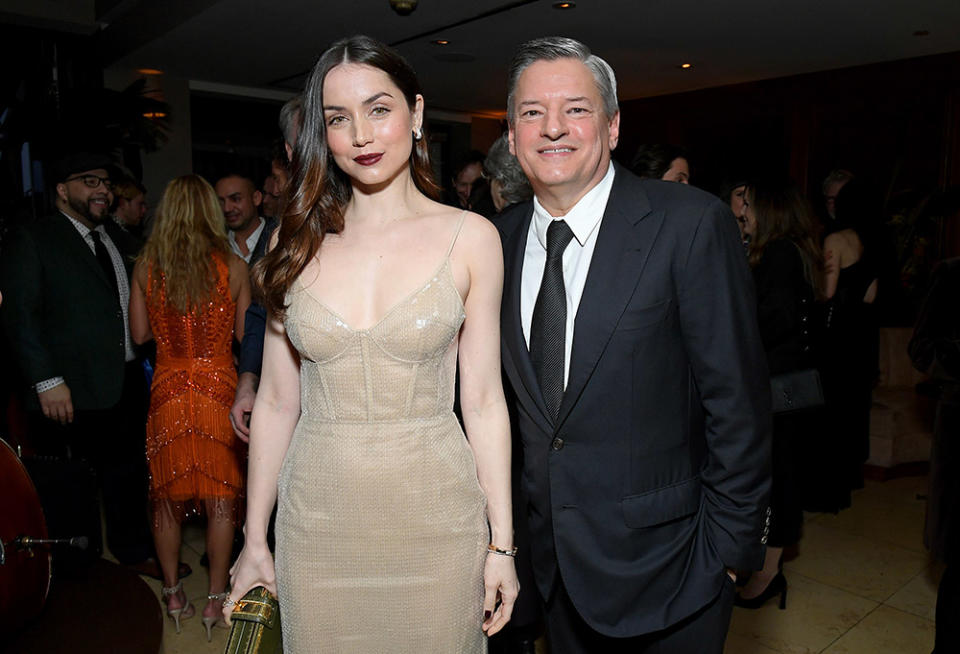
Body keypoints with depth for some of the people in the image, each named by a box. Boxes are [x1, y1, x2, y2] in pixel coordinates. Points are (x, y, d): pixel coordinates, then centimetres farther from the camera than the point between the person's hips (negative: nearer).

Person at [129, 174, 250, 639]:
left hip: (168, 391, 2)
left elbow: (139, 333, 4)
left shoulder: (147, 266, -2)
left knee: (167, 495, 15)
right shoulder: (232, 266, -8)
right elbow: (244, 333, -1)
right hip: (218, 391, -2)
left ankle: (173, 595, 28)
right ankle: (216, 598, 17)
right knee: (220, 497, 9)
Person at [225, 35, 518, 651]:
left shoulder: (469, 237, -4)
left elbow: (483, 399, -3)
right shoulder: (299, 241, 2)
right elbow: (277, 400, 4)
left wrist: (502, 543, -3)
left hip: (435, 520, -1)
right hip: (317, 523, 2)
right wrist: (255, 540, 7)